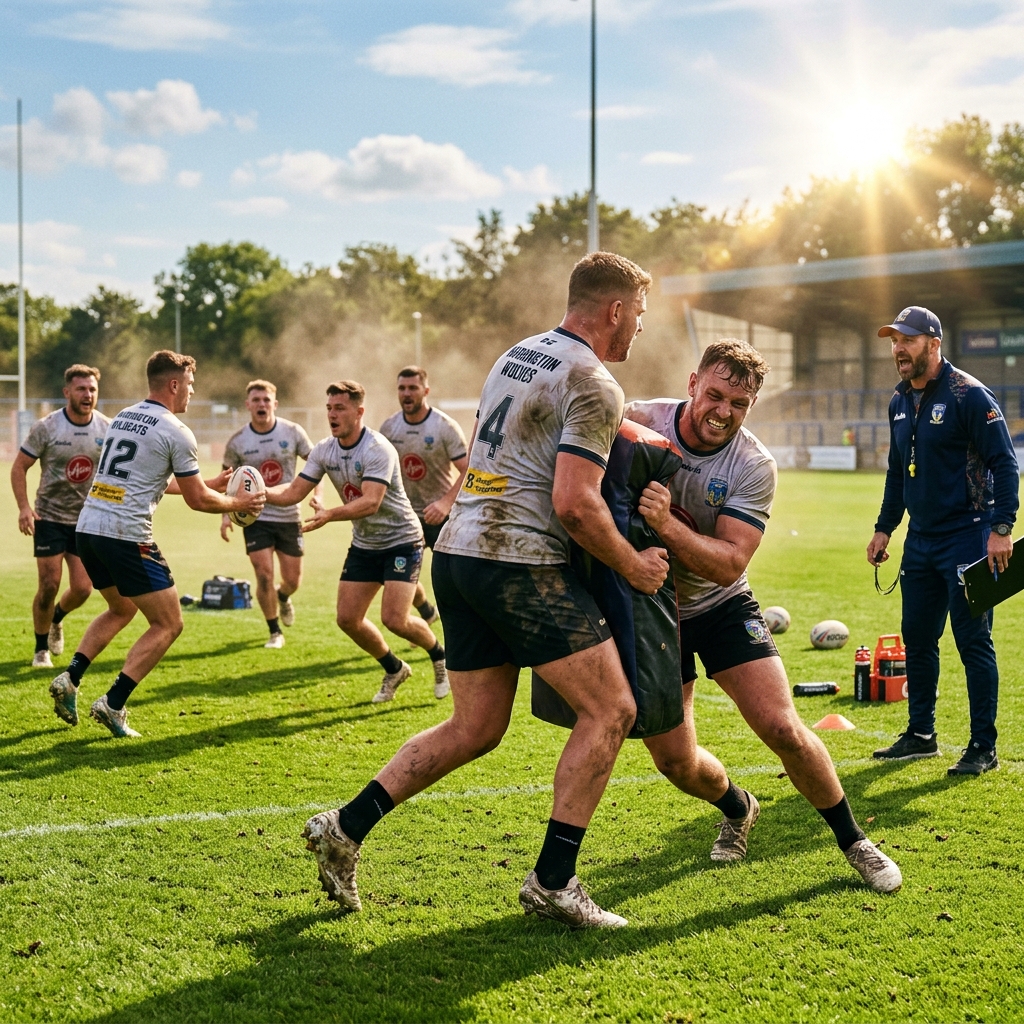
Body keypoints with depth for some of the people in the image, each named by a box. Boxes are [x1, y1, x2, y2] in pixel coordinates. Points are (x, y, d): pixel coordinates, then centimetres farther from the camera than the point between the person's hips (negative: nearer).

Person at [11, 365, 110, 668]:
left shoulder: (107, 428, -3)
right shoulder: (47, 427, -11)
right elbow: (19, 466, -5)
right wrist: (24, 507, -16)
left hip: (87, 520, 3)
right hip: (49, 517, -3)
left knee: (82, 589, -1)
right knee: (49, 585, -5)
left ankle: (57, 618, 34)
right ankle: (41, 649, 15)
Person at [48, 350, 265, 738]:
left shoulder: (123, 416, 17)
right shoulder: (176, 432, -7)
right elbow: (198, 500, -4)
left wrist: (207, 483, 32)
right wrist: (239, 503, 14)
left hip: (88, 527, 8)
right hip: (126, 535, -8)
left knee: (122, 609, 29)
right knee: (168, 624, 5)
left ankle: (70, 678, 13)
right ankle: (113, 704, -5)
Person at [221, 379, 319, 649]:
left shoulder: (293, 432, -6)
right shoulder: (237, 441, -6)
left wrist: (317, 496, -10)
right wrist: (226, 514, -8)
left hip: (289, 516, 1)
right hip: (255, 517, -1)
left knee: (293, 579, 7)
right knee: (264, 576, -10)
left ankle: (283, 598, 46)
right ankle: (275, 633, 9)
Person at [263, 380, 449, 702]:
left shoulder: (377, 449, -24)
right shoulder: (324, 450, -2)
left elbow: (371, 503, -35)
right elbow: (294, 491, -5)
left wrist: (329, 515, -50)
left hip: (401, 540, -7)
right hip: (364, 544, 7)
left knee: (394, 618, -17)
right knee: (348, 618, 0)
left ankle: (440, 657, 13)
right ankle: (394, 669, 24)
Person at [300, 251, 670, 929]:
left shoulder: (517, 356, 19)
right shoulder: (595, 385, -10)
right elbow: (575, 502, -18)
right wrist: (634, 565, -4)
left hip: (458, 550, 9)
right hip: (521, 563, -9)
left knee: (476, 728, 15)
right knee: (610, 710, -1)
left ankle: (345, 828, 12)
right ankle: (553, 882, -1)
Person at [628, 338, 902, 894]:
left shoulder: (754, 466, -17)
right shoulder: (637, 423, -17)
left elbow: (729, 563, -23)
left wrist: (667, 524, -40)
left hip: (721, 606, 0)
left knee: (782, 729, -12)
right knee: (674, 761, 0)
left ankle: (853, 841, 12)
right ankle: (738, 809, 37)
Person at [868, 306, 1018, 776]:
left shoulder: (968, 395, -11)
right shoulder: (900, 402, 12)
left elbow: (1004, 463, -14)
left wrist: (1001, 529, -20)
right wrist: (884, 528, 19)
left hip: (967, 538, -8)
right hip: (920, 539, 8)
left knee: (973, 641, -4)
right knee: (917, 639, 11)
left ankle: (983, 747, 3)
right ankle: (920, 735, 23)